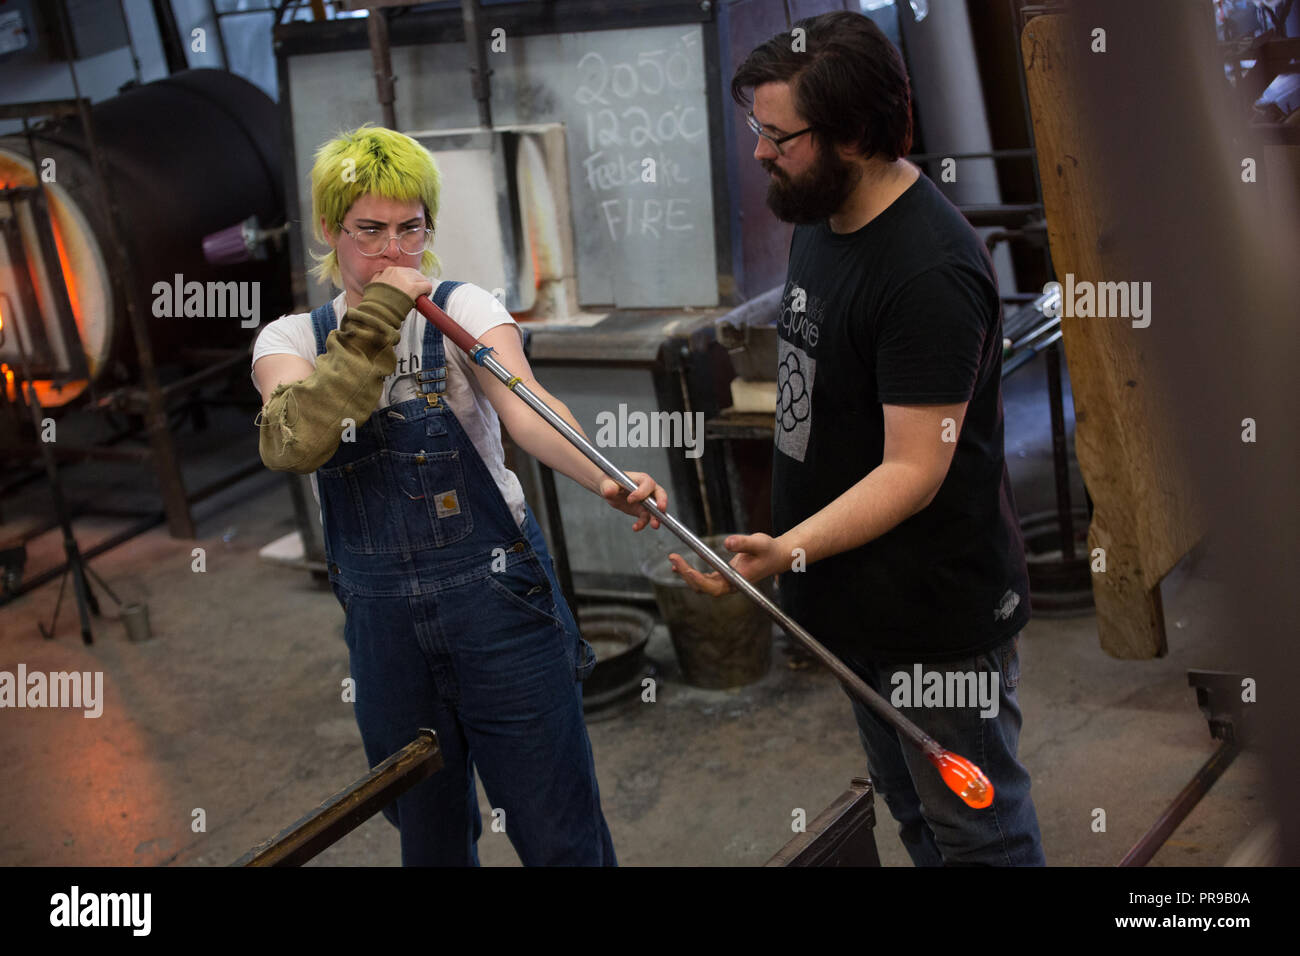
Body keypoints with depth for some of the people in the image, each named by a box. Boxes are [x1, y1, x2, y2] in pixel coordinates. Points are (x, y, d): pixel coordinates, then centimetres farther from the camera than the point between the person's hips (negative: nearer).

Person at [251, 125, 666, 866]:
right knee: (429, 838, 17)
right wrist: (376, 317, -23)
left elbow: (527, 409, -25)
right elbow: (294, 443, -20)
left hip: (496, 594, -2)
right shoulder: (291, 340, 2)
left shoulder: (463, 310, -5)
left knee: (559, 836, 1)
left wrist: (606, 479, -44)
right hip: (381, 617, 3)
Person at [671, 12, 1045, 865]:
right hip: (862, 596, 9)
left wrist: (785, 551, -38)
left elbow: (914, 470, -28)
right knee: (911, 815, 24)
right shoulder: (823, 216, 4)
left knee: (975, 830, 7)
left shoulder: (931, 273, -27)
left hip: (941, 610, -9)